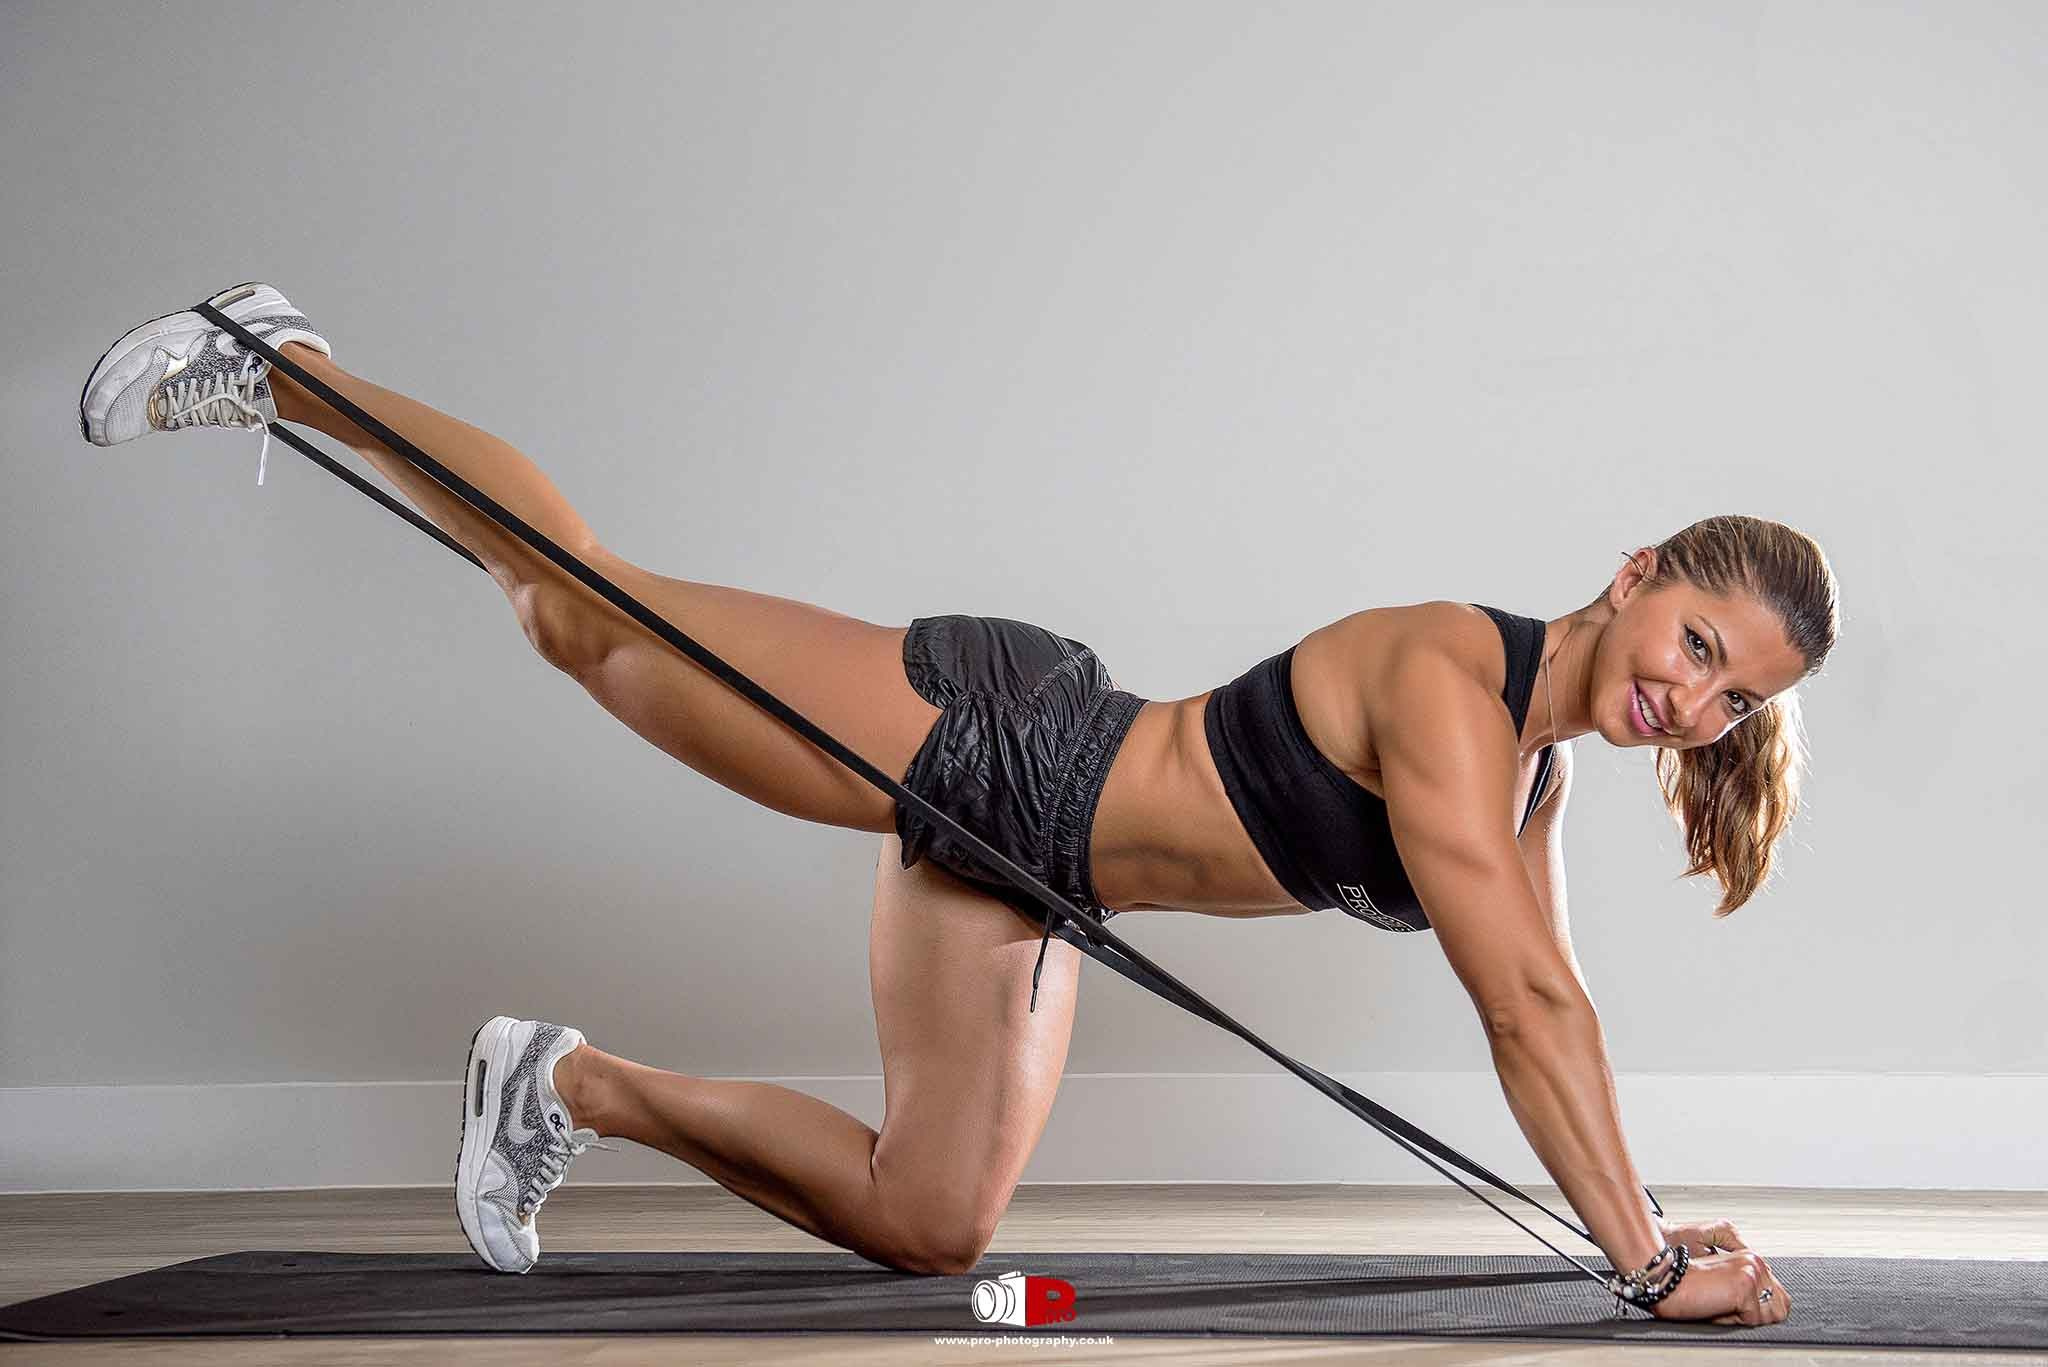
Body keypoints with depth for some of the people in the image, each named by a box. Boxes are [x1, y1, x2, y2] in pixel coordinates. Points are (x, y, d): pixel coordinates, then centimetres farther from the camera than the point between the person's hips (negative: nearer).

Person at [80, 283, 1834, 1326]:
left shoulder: (1538, 765, 2)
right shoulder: (1444, 675, -25)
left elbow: (1532, 1028, 7)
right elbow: (1530, 998, -30)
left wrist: (1654, 1234, 2)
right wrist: (1644, 1255, -28)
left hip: (1022, 875, 8)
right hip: (988, 736, -8)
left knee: (927, 1226, 10)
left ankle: (578, 1088, 25)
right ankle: (281, 367, 20)